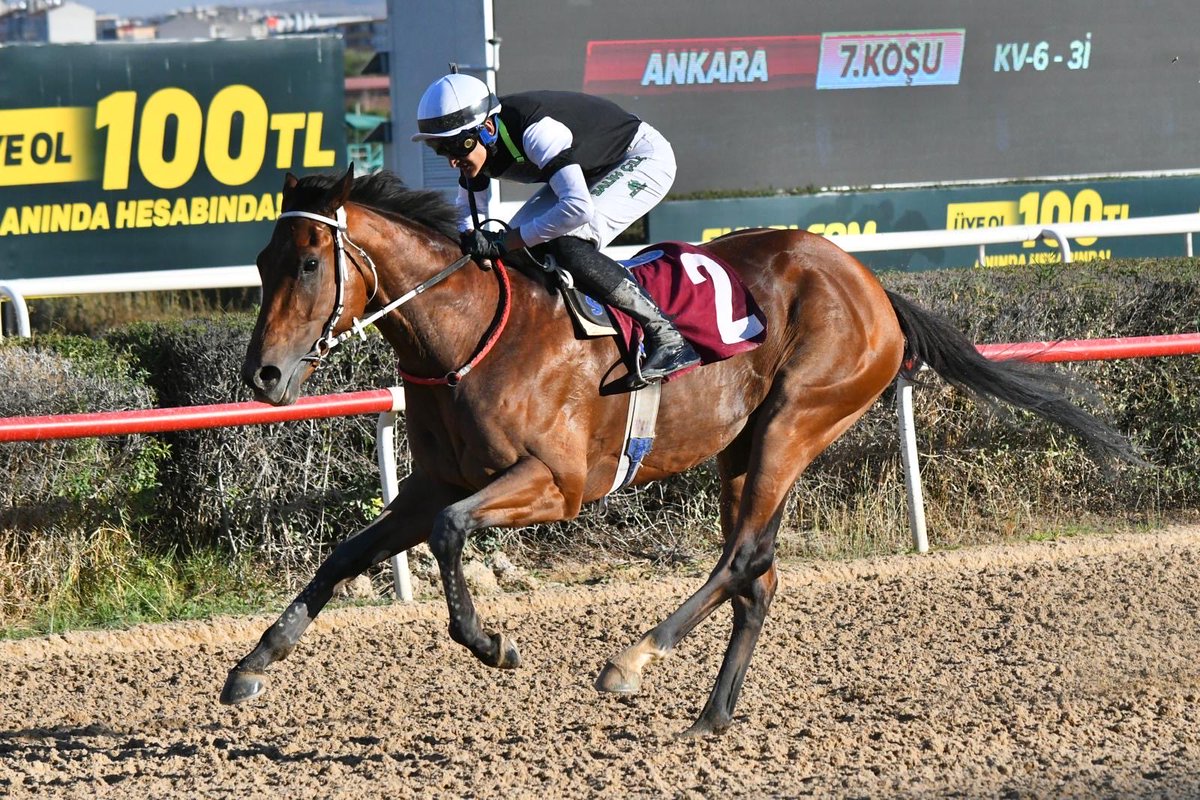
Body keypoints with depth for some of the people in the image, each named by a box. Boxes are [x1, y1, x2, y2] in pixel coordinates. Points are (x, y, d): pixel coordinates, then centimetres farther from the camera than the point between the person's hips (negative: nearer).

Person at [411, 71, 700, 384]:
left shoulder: (535, 132, -37)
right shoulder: (476, 144, -10)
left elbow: (579, 207, -45)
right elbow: (469, 213, 7)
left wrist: (506, 241, -39)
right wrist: (469, 242, -17)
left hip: (645, 159, -9)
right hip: (593, 170, 9)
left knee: (567, 246, -28)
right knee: (521, 247, -5)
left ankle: (667, 338, -23)